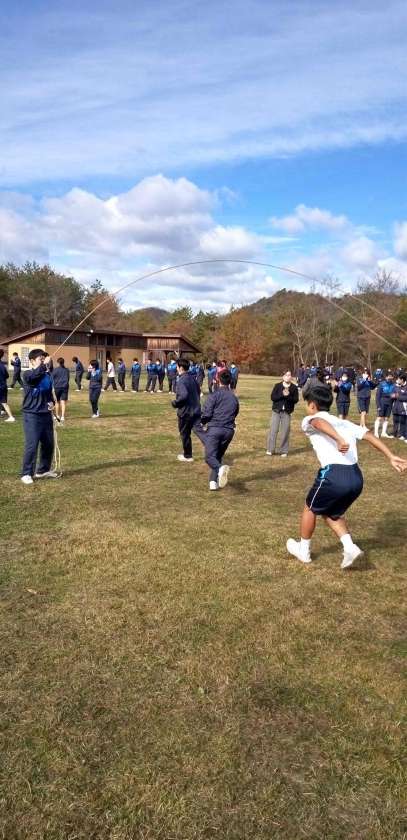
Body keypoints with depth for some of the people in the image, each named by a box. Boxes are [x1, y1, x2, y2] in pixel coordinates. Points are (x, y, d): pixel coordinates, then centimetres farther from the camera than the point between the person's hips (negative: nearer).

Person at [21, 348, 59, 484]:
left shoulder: (47, 375, 10)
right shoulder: (28, 375, -8)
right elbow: (34, 375, -34)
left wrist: (52, 402, 3)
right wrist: (44, 366, -39)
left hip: (46, 414, 7)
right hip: (31, 415, -6)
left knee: (48, 444, 13)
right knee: (31, 445, -8)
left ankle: (43, 470, 29)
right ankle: (27, 474, 4)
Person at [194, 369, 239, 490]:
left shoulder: (215, 395, -5)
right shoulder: (234, 398, 11)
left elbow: (207, 413, -10)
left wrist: (202, 422, 9)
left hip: (215, 429, -5)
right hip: (229, 430, 5)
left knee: (209, 456, -8)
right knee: (218, 456, 17)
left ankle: (220, 468, -38)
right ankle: (213, 481, 10)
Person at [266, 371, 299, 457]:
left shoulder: (294, 388, 2)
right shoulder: (277, 385, 1)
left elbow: (296, 400, -4)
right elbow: (272, 397, -6)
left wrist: (288, 396, -20)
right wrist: (282, 395, -18)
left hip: (287, 412, 0)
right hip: (276, 411, 0)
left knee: (285, 431, 1)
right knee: (273, 430, -2)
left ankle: (284, 451, 10)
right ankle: (270, 449, 6)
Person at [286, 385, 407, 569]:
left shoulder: (309, 421, 6)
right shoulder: (344, 423, 24)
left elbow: (320, 423, -19)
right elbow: (369, 436, 14)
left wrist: (339, 439, -36)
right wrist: (391, 457, 7)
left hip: (334, 475, -6)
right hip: (357, 477, 6)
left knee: (310, 509, 22)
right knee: (332, 513, 29)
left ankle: (303, 550, 36)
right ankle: (350, 547, 12)